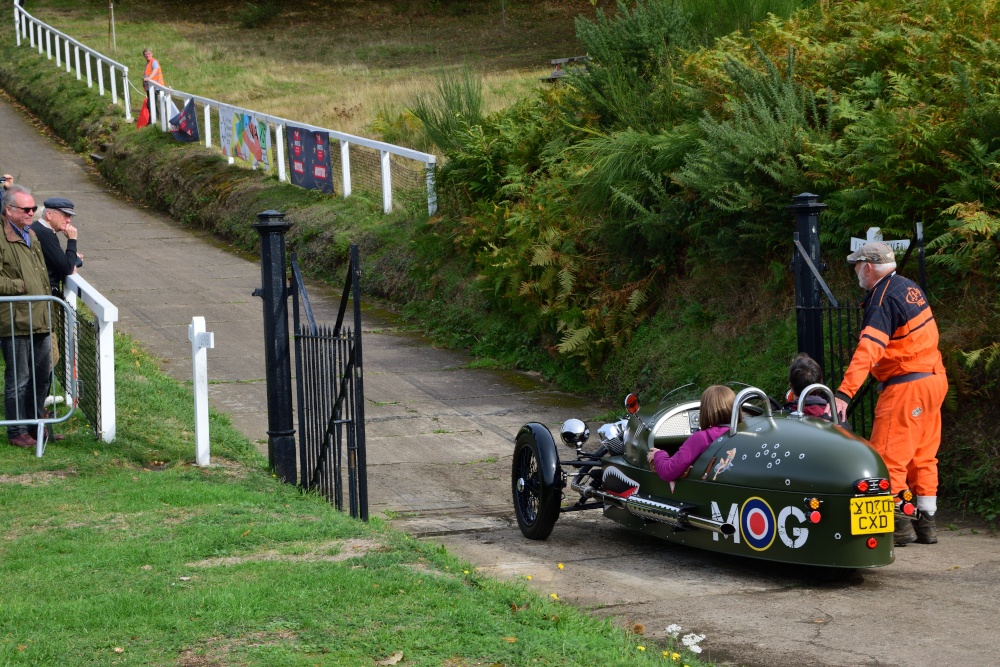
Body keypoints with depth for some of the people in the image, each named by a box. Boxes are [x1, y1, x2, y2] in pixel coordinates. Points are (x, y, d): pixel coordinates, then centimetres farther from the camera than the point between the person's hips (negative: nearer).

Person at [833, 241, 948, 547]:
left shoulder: (883, 300, -18)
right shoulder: (909, 287, 10)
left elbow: (868, 350, -31)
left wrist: (844, 393, -38)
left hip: (906, 387, -9)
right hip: (934, 380, 9)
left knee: (888, 456, -4)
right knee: (923, 456, 14)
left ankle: (900, 523, -3)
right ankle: (926, 522, 18)